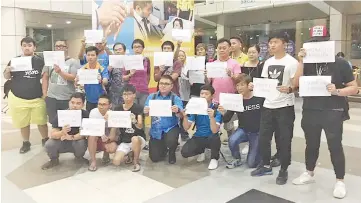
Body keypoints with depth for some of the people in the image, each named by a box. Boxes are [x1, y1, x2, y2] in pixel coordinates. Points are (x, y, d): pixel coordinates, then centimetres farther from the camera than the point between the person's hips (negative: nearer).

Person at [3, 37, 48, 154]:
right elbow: (6, 77, 6)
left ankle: (45, 140, 27)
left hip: (37, 98, -1)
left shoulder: (40, 61, -4)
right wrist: (7, 71, -14)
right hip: (18, 98, 1)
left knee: (42, 122, 7)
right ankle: (26, 143, 28)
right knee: (23, 123, 11)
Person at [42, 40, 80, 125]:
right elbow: (45, 77, 11)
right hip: (51, 98, 3)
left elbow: (74, 78, -12)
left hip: (68, 99, -3)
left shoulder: (73, 62, -2)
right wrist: (45, 94, 6)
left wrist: (60, 72, -22)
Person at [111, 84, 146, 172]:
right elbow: (114, 126, 1)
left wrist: (134, 121, -45)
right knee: (116, 162, -20)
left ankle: (136, 162, -11)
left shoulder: (138, 108, -11)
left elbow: (140, 126, -24)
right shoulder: (117, 109, 0)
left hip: (138, 138, -3)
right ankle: (129, 153, 16)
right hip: (124, 140, 3)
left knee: (134, 139, -40)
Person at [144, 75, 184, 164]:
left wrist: (177, 111, -44)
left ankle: (172, 153, 4)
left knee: (171, 141, -35)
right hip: (156, 130, 3)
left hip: (171, 128, -2)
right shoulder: (152, 96, -1)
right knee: (155, 158, 3)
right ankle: (164, 146, 39)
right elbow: (146, 113, -8)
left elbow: (180, 115, -21)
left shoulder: (176, 98, -8)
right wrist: (146, 112, -31)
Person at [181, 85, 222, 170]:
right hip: (198, 137, 3)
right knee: (184, 152, -20)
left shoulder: (216, 110, -14)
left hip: (211, 138, -3)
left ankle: (214, 158, -5)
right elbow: (186, 128, -5)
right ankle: (201, 151, 16)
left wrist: (212, 117, -41)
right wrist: (185, 116, -24)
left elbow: (214, 131, -25)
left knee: (215, 137, -37)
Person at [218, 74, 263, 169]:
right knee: (232, 140, -31)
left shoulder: (260, 97, -15)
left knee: (251, 163, -4)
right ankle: (237, 159, 0)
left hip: (257, 132, -2)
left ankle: (259, 149, 29)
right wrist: (224, 113, -30)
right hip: (243, 130, 2)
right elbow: (226, 120, -10)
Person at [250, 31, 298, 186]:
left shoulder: (292, 62, -7)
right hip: (268, 105, 6)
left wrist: (289, 89, -30)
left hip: (285, 106, -6)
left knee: (284, 140, 3)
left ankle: (283, 170, 19)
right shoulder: (268, 62, 12)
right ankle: (266, 165, 28)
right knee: (263, 137, 11)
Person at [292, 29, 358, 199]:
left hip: (333, 112, -3)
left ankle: (340, 181, 19)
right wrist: (301, 61, -12)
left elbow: (354, 88, -2)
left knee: (335, 146, 4)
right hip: (310, 111, 3)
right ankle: (309, 174, 34)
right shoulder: (308, 63, 3)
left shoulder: (340, 64, -4)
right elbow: (296, 83, -7)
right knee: (311, 144, 16)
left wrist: (337, 91, -21)